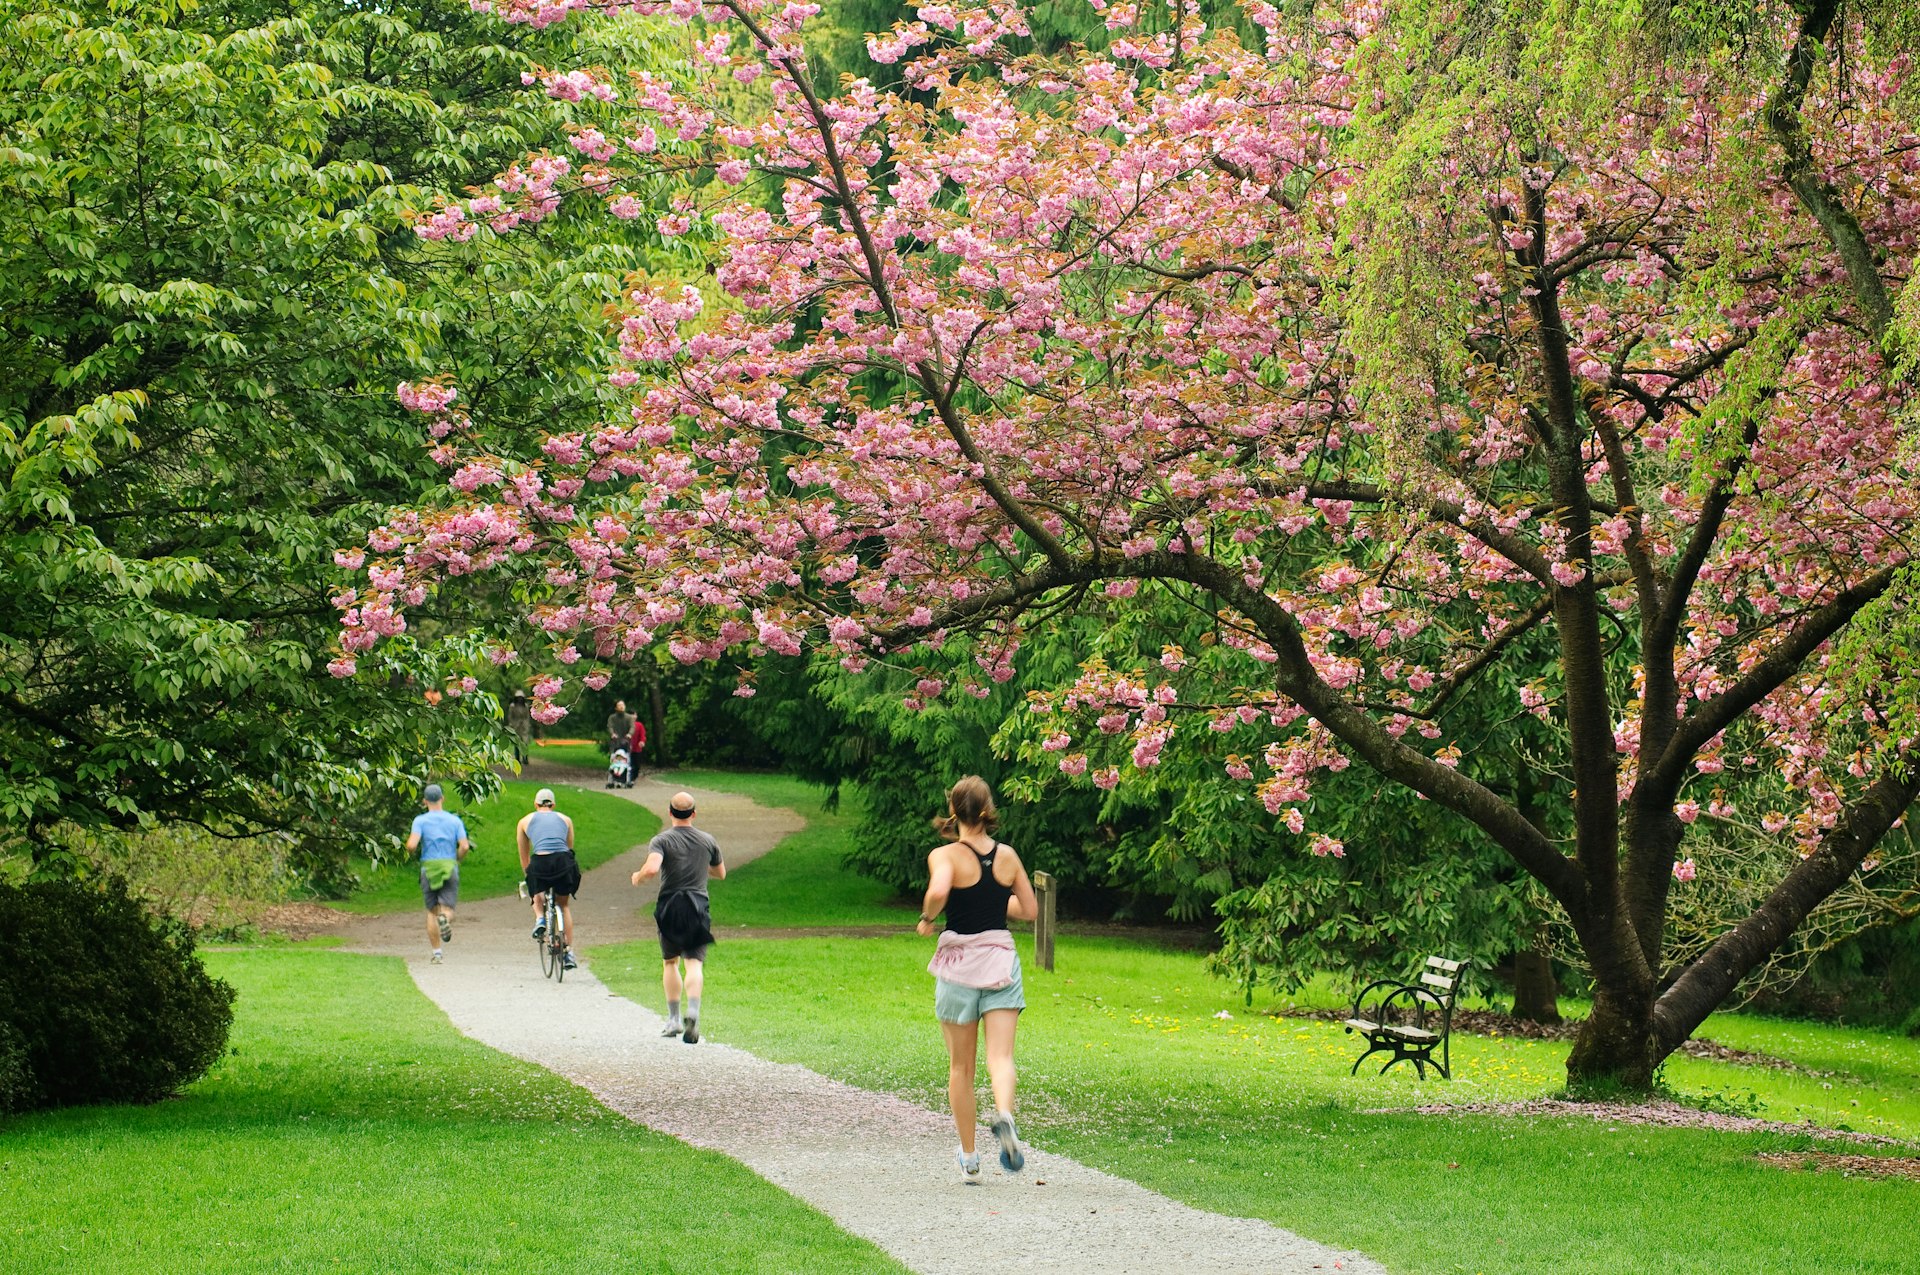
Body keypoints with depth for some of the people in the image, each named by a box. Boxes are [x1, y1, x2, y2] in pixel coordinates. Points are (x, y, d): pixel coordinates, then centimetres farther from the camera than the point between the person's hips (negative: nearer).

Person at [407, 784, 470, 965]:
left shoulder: (420, 820, -2)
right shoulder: (454, 820, 5)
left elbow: (412, 845, -15)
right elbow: (464, 846, -5)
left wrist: (410, 851, 8)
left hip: (429, 868, 0)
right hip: (450, 868, 1)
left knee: (432, 911, 10)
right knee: (448, 908, 0)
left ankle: (437, 952, 7)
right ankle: (445, 918, -37)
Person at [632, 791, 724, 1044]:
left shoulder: (661, 840, -3)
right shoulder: (708, 841, 8)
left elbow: (652, 869, -21)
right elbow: (720, 873, 21)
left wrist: (638, 877, 0)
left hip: (670, 907, -1)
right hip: (699, 905, 1)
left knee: (670, 962, 18)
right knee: (694, 963, -7)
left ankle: (674, 1018, 16)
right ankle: (693, 1011, -31)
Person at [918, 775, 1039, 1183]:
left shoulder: (945, 856, -9)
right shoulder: (1008, 856, 3)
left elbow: (938, 891, -29)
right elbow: (1029, 909, 11)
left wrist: (927, 917, -10)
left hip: (959, 961, -2)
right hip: (1001, 957, 2)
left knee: (960, 1066, 11)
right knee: (1000, 1055, -6)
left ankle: (969, 1157, 16)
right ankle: (1004, 1114, -37)